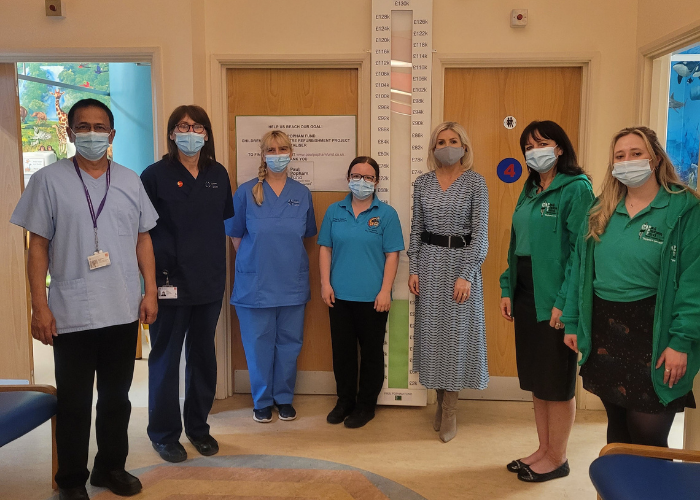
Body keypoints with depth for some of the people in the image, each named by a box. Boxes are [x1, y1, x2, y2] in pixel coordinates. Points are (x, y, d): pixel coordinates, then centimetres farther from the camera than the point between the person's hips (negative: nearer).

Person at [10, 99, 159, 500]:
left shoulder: (130, 181, 6)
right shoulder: (49, 180, -2)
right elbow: (38, 247, -3)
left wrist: (150, 291, 3)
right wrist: (40, 306, -7)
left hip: (123, 312, 3)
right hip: (71, 315, -3)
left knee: (117, 397, 16)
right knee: (74, 403, 10)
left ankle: (112, 467, 33)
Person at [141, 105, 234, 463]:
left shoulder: (218, 175, 8)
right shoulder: (156, 175, -5)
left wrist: (219, 267, 6)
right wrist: (154, 275, -13)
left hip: (209, 282, 4)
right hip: (170, 283, -4)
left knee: (203, 355, 14)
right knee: (165, 357, 7)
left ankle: (198, 426, 31)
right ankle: (164, 434, 23)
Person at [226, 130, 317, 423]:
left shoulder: (302, 194, 4)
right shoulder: (246, 192, -3)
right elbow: (236, 235, 5)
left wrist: (287, 257, 8)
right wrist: (254, 261, 3)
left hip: (292, 283, 2)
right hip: (256, 283, -2)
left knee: (289, 343, 9)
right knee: (259, 345, 6)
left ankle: (284, 398, 27)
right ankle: (262, 401, 24)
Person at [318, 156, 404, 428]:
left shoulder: (386, 214, -3)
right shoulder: (335, 211, 5)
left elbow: (392, 255, -5)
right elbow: (326, 248, 7)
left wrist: (385, 291, -11)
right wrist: (325, 283, -1)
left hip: (372, 297, -3)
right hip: (339, 295, 3)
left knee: (371, 352, 9)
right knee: (342, 350, 13)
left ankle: (366, 405, 25)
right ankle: (344, 401, 30)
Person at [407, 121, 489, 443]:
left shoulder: (475, 182, -3)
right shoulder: (422, 183, 7)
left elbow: (480, 232, -7)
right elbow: (416, 230, 8)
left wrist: (467, 274, -14)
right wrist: (413, 270, 1)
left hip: (462, 260, -3)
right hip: (430, 263, 3)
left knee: (456, 331, 0)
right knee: (432, 330, 7)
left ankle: (449, 410, 11)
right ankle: (441, 399, 23)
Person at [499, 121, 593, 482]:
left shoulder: (576, 189, -10)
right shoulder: (530, 191, 14)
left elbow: (580, 250, -16)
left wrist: (564, 302, -20)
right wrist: (507, 289, 9)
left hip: (554, 300, -8)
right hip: (526, 295, 8)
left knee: (557, 383, 5)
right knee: (535, 378, 15)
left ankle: (557, 458, 21)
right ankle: (544, 449, 30)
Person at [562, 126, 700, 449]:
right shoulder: (601, 211, 9)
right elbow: (581, 268, 9)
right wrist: (571, 322, 7)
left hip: (652, 332, -5)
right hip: (603, 329, 5)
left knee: (648, 438, 2)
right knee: (617, 427, 19)